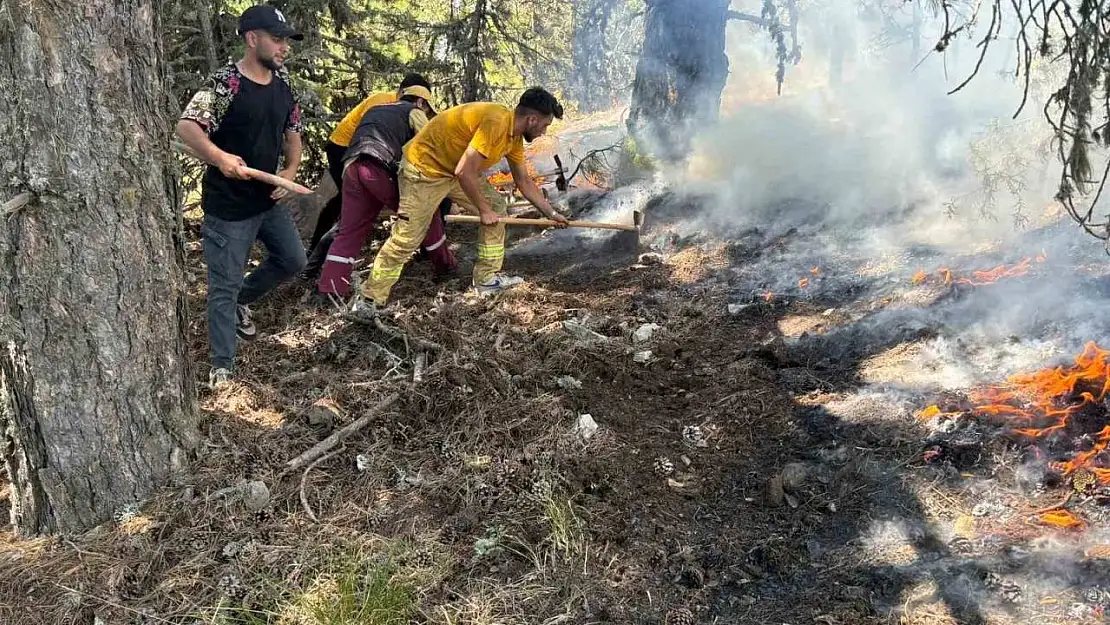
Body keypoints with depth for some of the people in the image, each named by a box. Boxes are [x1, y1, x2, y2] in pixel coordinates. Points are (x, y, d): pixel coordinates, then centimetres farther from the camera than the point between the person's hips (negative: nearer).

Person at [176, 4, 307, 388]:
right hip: (228, 207, -7)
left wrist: (291, 170, -1)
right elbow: (186, 126, -25)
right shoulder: (225, 83, -18)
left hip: (269, 199, 8)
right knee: (224, 286, 1)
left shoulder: (283, 83, 4)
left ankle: (242, 301, 43)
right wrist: (220, 157, -41)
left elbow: (292, 130, 16)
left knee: (293, 261, 20)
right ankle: (222, 367, 13)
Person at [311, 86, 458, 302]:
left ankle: (327, 290, 2)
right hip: (380, 167, -6)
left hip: (351, 167, 6)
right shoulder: (413, 112, 19)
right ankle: (444, 263, 22)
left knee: (350, 231, 8)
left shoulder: (375, 110, 38)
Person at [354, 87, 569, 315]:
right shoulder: (496, 122, -29)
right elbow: (464, 172, -30)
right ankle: (369, 301, 5)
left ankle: (488, 278, 14)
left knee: (496, 206, 7)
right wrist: (484, 210, -18)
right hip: (424, 168, -9)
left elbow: (524, 182, 14)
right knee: (406, 238, -7)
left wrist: (551, 214, 15)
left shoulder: (514, 135, 2)